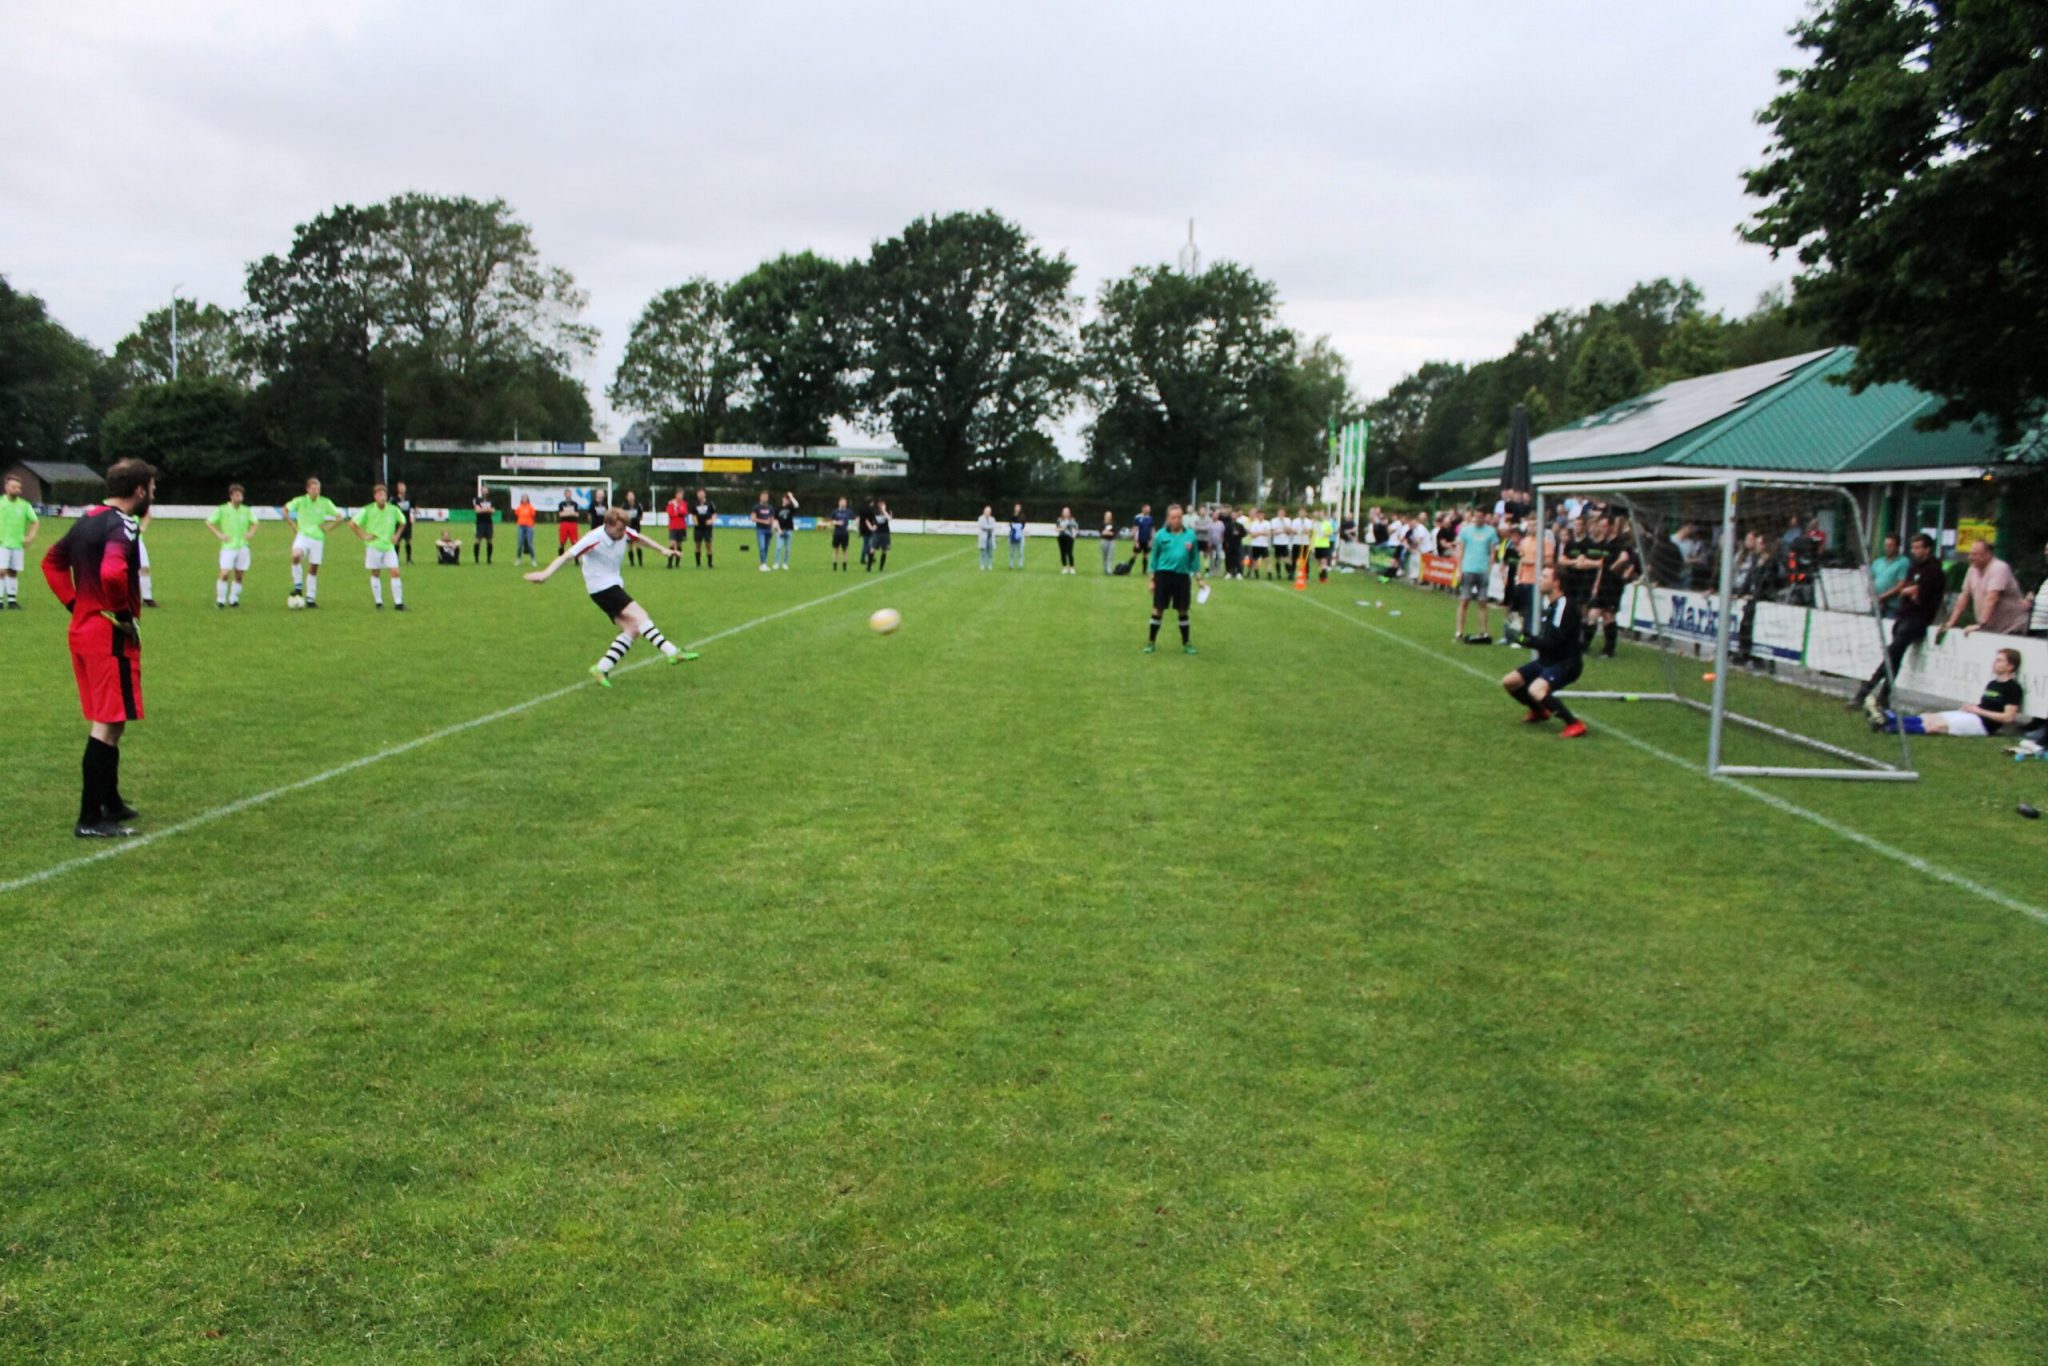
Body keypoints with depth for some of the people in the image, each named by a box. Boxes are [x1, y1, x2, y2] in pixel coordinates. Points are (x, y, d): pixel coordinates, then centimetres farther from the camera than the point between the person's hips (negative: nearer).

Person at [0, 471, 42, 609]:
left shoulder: (25, 505, 5)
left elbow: (35, 522, 10)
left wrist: (30, 537, -3)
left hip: (18, 545, 2)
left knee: (13, 572, 8)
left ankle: (12, 600, 13)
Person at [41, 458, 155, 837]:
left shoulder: (87, 520, 12)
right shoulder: (123, 525, -16)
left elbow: (52, 561, 23)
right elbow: (112, 573, -33)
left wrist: (75, 604, 17)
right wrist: (125, 614, -18)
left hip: (83, 630, 9)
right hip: (111, 636, -9)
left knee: (104, 721, 20)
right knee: (110, 724, -5)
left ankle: (110, 801, 31)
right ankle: (90, 819, -3)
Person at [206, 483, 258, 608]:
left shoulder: (246, 510, 7)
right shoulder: (222, 510, -2)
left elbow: (255, 523, 23)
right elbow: (209, 523, 3)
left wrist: (250, 533, 5)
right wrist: (219, 534, -7)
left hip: (243, 547, 3)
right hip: (228, 547, -3)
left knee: (239, 575, 4)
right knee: (225, 574, -13)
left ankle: (234, 599, 16)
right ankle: (220, 600, -2)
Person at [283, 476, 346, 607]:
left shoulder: (325, 503, -2)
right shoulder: (300, 501, -3)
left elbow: (340, 517, 5)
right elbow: (285, 509, 12)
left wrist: (328, 528, 0)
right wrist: (293, 525, 5)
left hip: (318, 538, 1)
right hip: (303, 536, -1)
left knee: (313, 569, 5)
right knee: (296, 556, -30)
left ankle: (310, 598, 15)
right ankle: (298, 585, -14)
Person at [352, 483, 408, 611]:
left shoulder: (393, 509, -3)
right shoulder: (367, 510, -9)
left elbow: (402, 522, 16)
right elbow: (353, 523, -2)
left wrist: (397, 535, 6)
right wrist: (363, 536, -6)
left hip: (389, 546, 1)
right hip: (373, 546, -1)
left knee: (395, 572, -8)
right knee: (375, 574, 6)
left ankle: (398, 602, -3)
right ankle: (378, 602, 15)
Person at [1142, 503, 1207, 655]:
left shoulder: (1190, 534, 2)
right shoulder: (1161, 534, -2)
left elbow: (1194, 557, 9)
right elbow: (1155, 557, 4)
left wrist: (1199, 576, 6)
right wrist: (1152, 579, 3)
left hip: (1182, 576, 1)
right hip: (1163, 575, -1)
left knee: (1183, 611, 7)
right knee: (1158, 609, 1)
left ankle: (1186, 643, 18)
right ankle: (1151, 642, 11)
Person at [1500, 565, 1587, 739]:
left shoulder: (1564, 607, -21)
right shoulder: (1548, 603, 7)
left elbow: (1553, 643, -25)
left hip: (1566, 663, -9)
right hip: (1547, 660, 9)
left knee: (1535, 690, -32)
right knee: (1509, 682, 9)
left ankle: (1574, 724, -21)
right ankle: (1540, 712, 32)